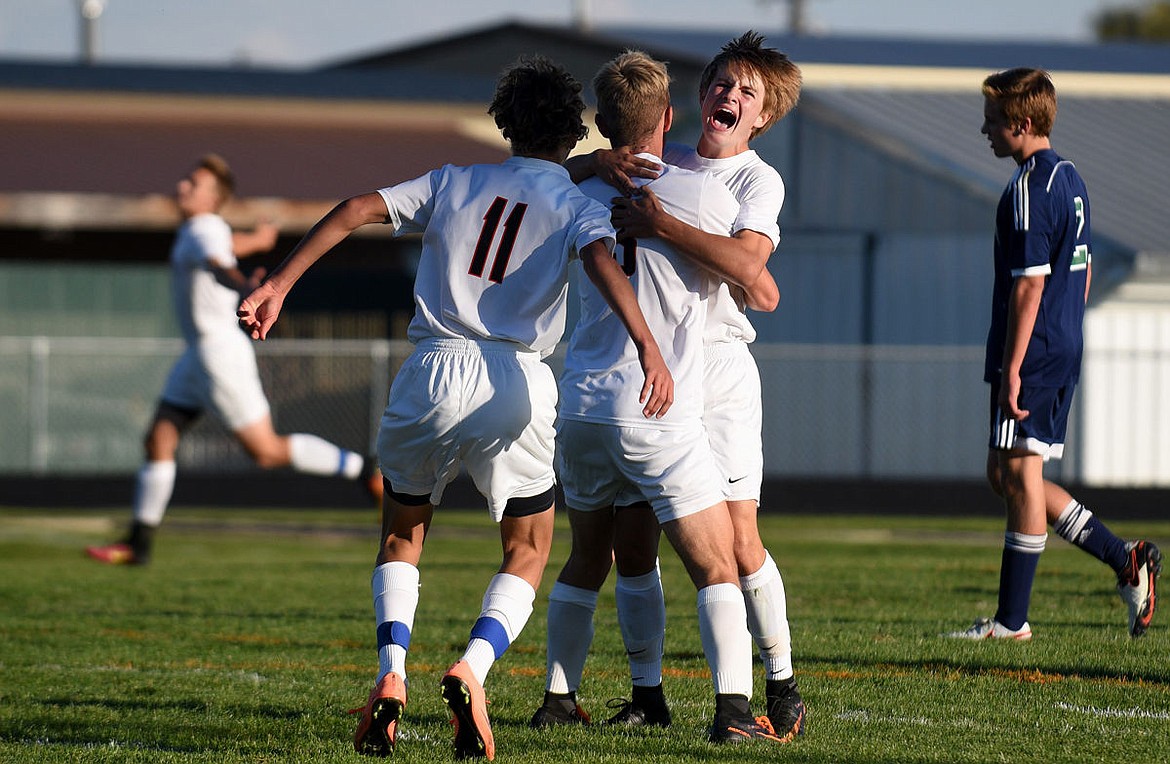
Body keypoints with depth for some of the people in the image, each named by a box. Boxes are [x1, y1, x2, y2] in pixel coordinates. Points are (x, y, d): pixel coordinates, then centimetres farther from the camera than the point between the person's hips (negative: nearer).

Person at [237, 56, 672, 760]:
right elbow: (603, 260, -14)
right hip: (515, 384, -2)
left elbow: (358, 210, 6)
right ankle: (472, 669, -13)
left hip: (432, 373, 2)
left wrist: (278, 286, 5)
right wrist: (649, 349, -26)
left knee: (402, 536, 22)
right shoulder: (577, 204, 8)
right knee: (528, 553, 15)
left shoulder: (453, 184, 16)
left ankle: (391, 674, -2)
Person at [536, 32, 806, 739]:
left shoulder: (759, 180, -3)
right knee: (630, 539, 0)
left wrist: (661, 223, -29)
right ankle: (648, 694, 8)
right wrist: (602, 162, -13)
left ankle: (783, 687, 3)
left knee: (737, 539, -10)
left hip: (718, 367, -4)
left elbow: (746, 262, -22)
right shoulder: (660, 164, 12)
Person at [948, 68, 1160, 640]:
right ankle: (1126, 560, 10)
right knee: (1006, 476, 14)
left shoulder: (1027, 191, -16)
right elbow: (1082, 271, 21)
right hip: (1064, 353, 10)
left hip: (1031, 356, -10)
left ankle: (1012, 620, 0)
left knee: (1019, 474, -4)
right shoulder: (1071, 180, 15)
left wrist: (1012, 368, -19)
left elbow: (1029, 285, -20)